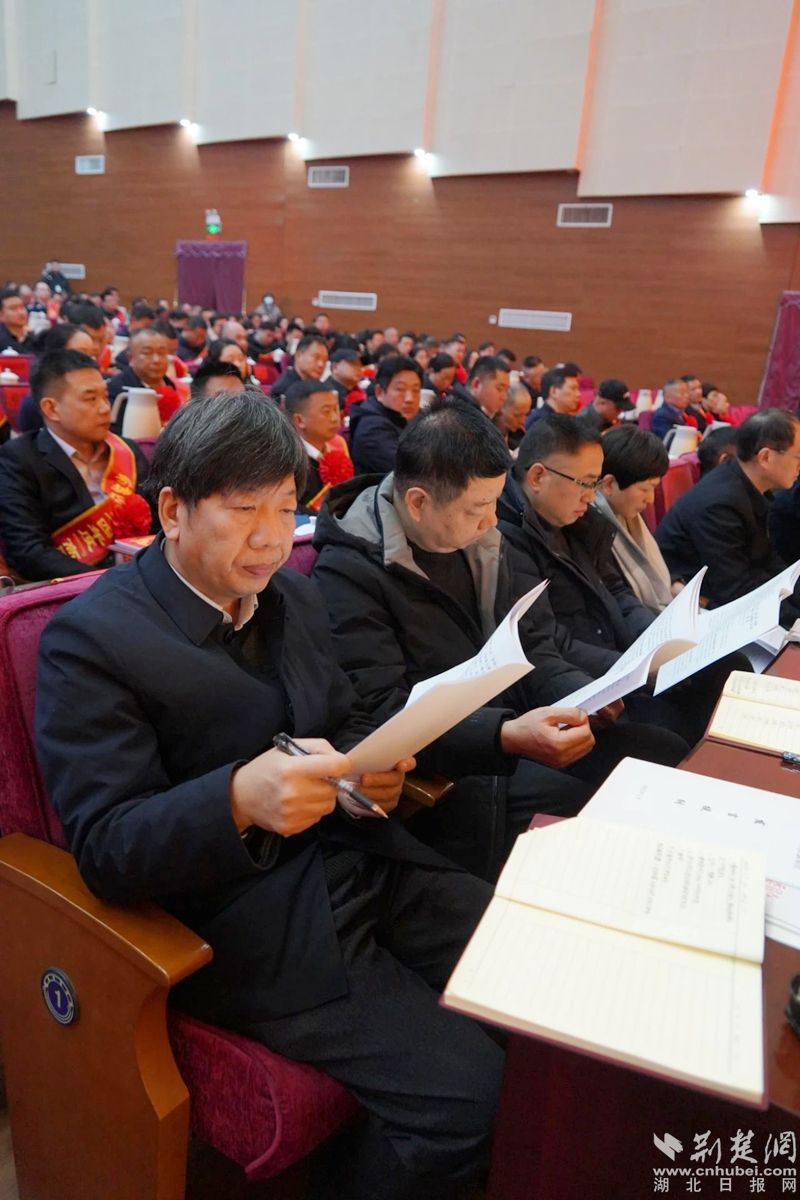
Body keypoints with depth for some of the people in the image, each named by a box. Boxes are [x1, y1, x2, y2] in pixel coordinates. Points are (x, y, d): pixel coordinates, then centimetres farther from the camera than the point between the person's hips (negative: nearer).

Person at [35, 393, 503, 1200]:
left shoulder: (290, 595, 7)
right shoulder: (90, 639, -13)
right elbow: (104, 848, -16)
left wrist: (378, 765, -9)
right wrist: (238, 800, -35)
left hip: (362, 859, 7)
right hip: (252, 920, -6)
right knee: (462, 1090, -17)